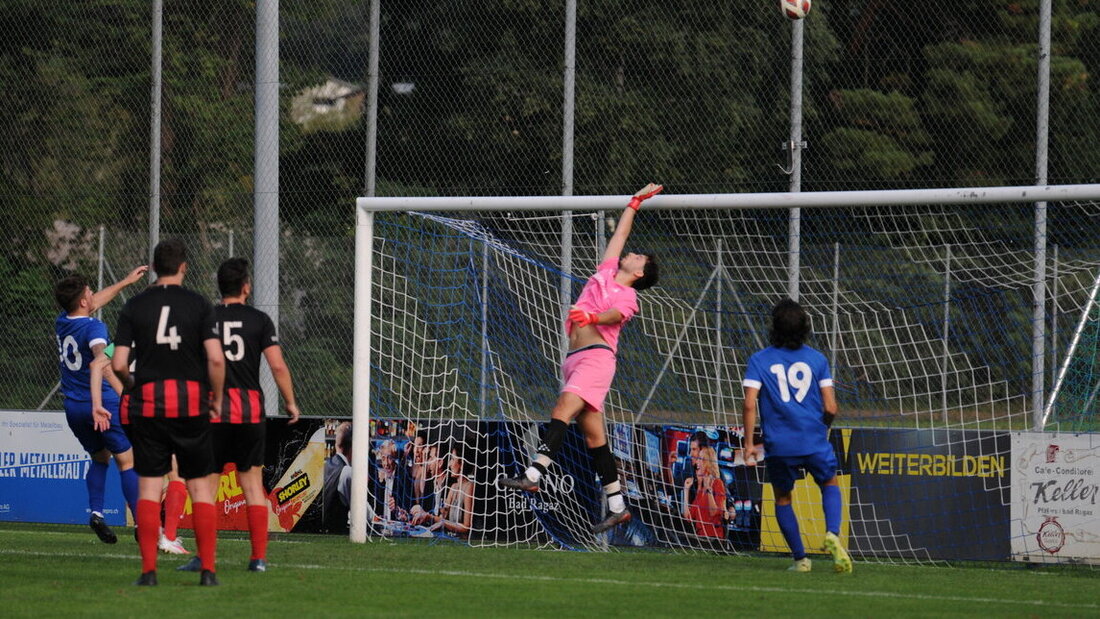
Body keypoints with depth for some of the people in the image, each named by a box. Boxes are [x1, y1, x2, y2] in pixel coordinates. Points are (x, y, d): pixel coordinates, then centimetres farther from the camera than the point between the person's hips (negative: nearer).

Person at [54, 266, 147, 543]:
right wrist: (97, 404, -42)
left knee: (99, 458, 23)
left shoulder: (62, 323, 8)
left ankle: (96, 512, 5)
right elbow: (98, 362, -33)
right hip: (104, 403, -7)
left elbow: (94, 303, 27)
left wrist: (125, 282, 34)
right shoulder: (94, 328, -16)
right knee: (127, 461, 0)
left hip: (73, 407, 7)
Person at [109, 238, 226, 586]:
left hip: (148, 404, 1)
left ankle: (148, 570, -3)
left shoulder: (134, 307, 3)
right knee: (201, 487, 4)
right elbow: (216, 359, -10)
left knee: (149, 488, 2)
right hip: (191, 403, -1)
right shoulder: (199, 305, -1)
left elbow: (118, 364, -3)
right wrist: (217, 399, 4)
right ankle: (207, 569, 0)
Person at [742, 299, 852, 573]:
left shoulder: (759, 360, 0)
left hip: (779, 445, 0)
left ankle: (800, 558, 16)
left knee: (783, 499, 19)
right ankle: (832, 534, -3)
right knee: (830, 484, 23)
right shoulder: (816, 359, 2)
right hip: (814, 441, 0)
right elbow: (831, 408, 0)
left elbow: (750, 404, -9)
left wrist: (748, 444, -3)